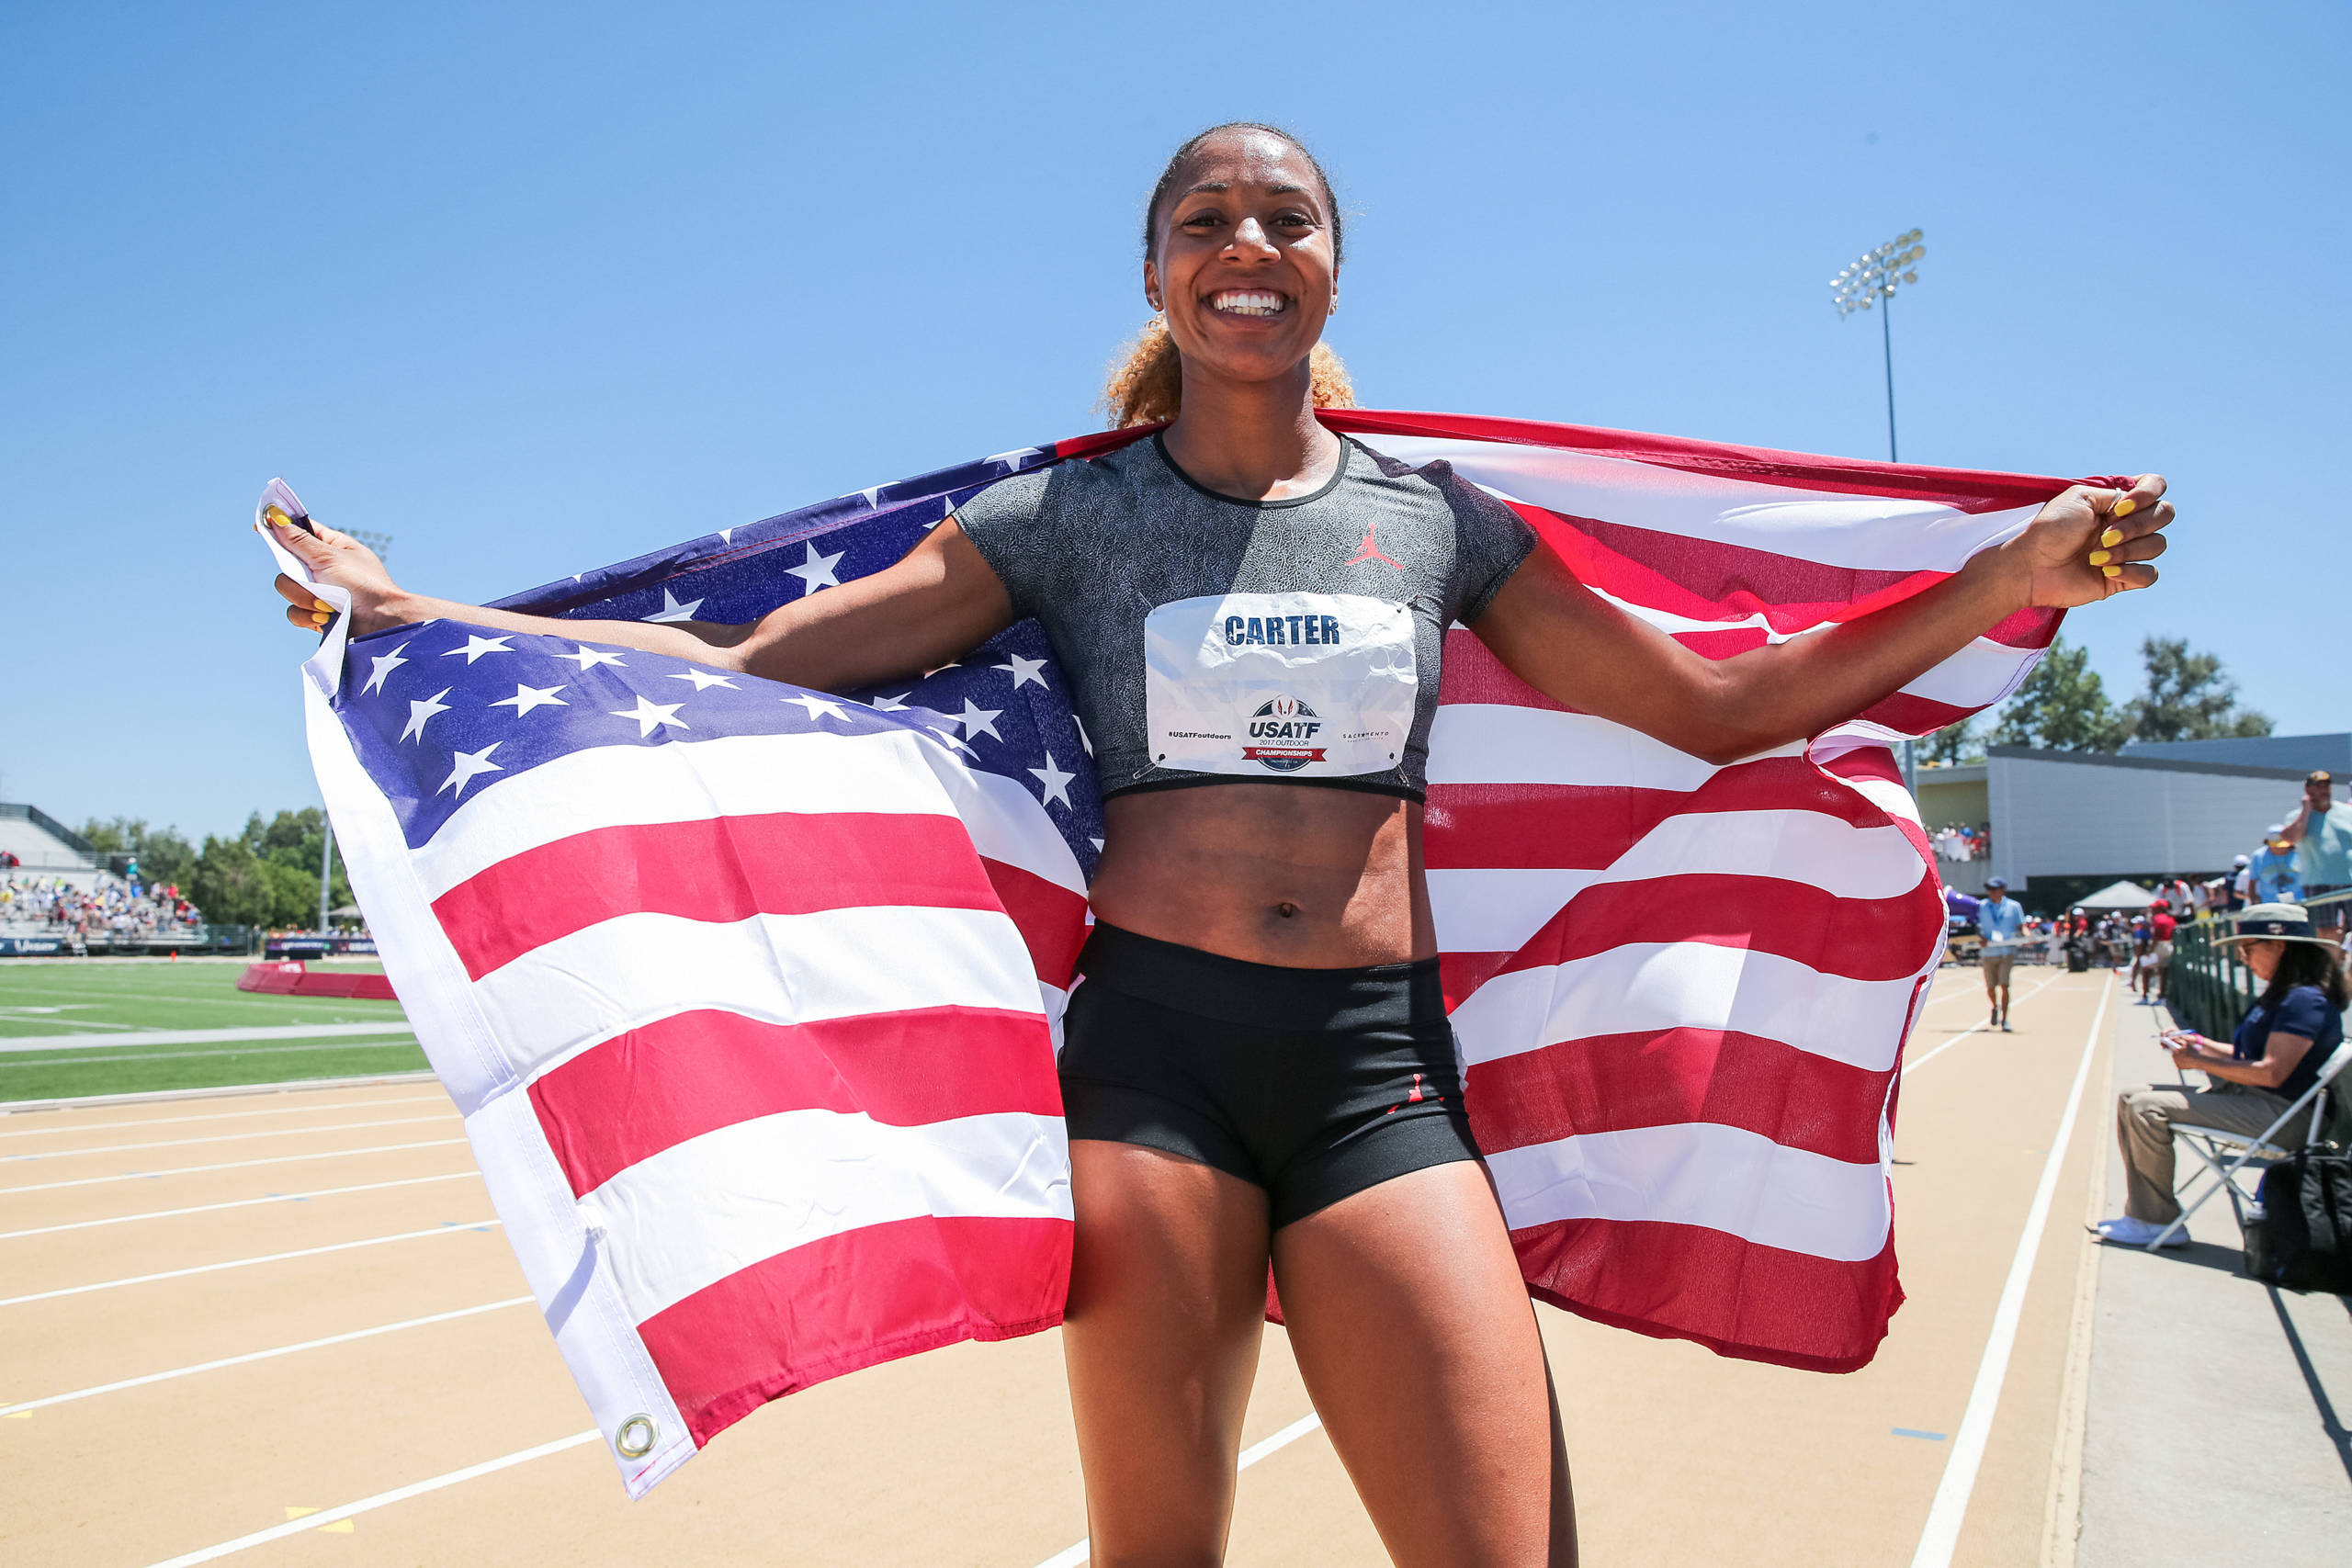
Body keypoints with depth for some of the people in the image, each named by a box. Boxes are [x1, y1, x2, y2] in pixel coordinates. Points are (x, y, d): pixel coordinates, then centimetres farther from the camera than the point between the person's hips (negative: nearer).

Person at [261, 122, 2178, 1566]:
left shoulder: (1435, 517, 12)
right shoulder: (1070, 517, 7)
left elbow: (1718, 708, 14)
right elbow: (746, 658, 5)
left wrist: (2007, 575, 8)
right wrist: (418, 614, 3)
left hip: (1383, 1061, 2)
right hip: (1153, 1044, -1)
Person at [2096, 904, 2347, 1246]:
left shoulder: (2304, 1000, -17)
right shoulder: (2280, 995, 16)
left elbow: (2271, 1073, -24)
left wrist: (2199, 1061, -16)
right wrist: (2200, 1043, 9)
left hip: (2280, 1114, -11)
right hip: (2245, 1097, 11)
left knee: (2148, 1108, -22)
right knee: (2130, 1099, 3)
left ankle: (2158, 1222, -11)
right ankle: (2142, 1213, -1)